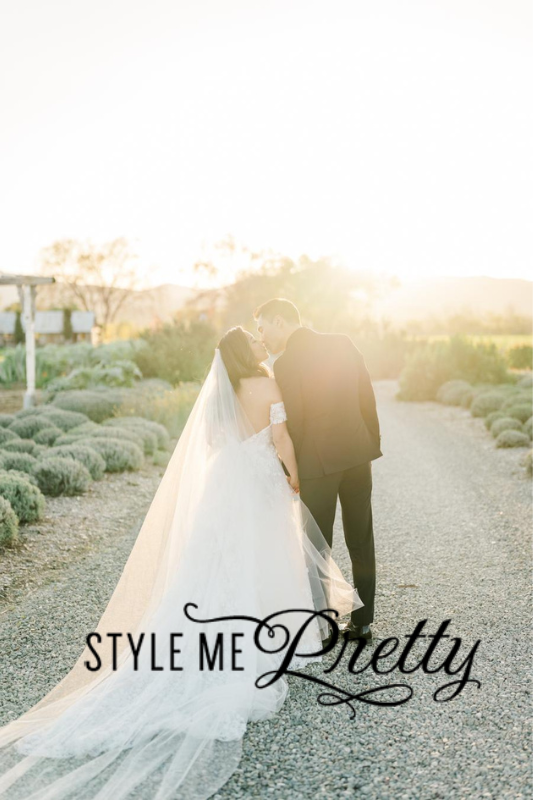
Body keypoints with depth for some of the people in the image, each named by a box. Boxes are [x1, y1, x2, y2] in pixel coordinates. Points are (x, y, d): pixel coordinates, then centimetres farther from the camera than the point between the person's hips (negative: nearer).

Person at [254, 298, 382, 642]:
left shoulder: (286, 362, -13)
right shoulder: (343, 343, 3)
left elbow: (293, 421, -13)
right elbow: (367, 396, 5)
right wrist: (373, 441, 14)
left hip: (318, 461, -5)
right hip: (357, 452, 5)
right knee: (360, 539, 14)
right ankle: (362, 620, 24)